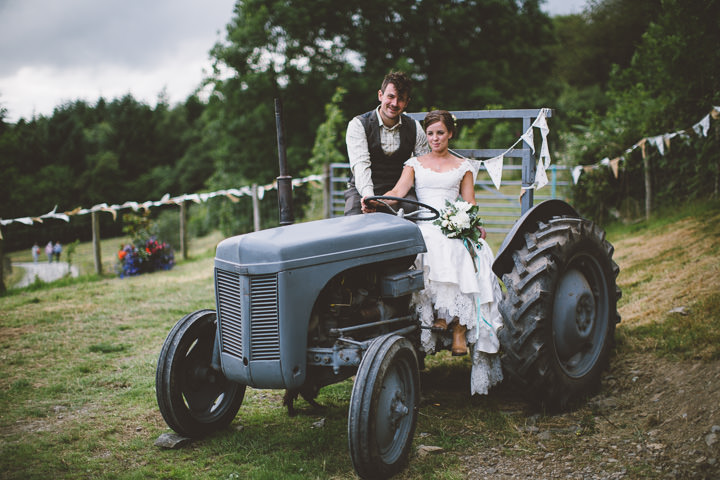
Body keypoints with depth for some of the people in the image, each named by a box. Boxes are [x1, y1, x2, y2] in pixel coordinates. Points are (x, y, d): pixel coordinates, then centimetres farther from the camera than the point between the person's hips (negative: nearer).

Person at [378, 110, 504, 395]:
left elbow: (470, 206, 12)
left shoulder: (463, 167, 19)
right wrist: (375, 202, -20)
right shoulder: (415, 164, 19)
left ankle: (459, 330, -35)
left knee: (456, 253, -34)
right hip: (421, 226, 0)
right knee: (433, 249, -36)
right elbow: (398, 192, 2)